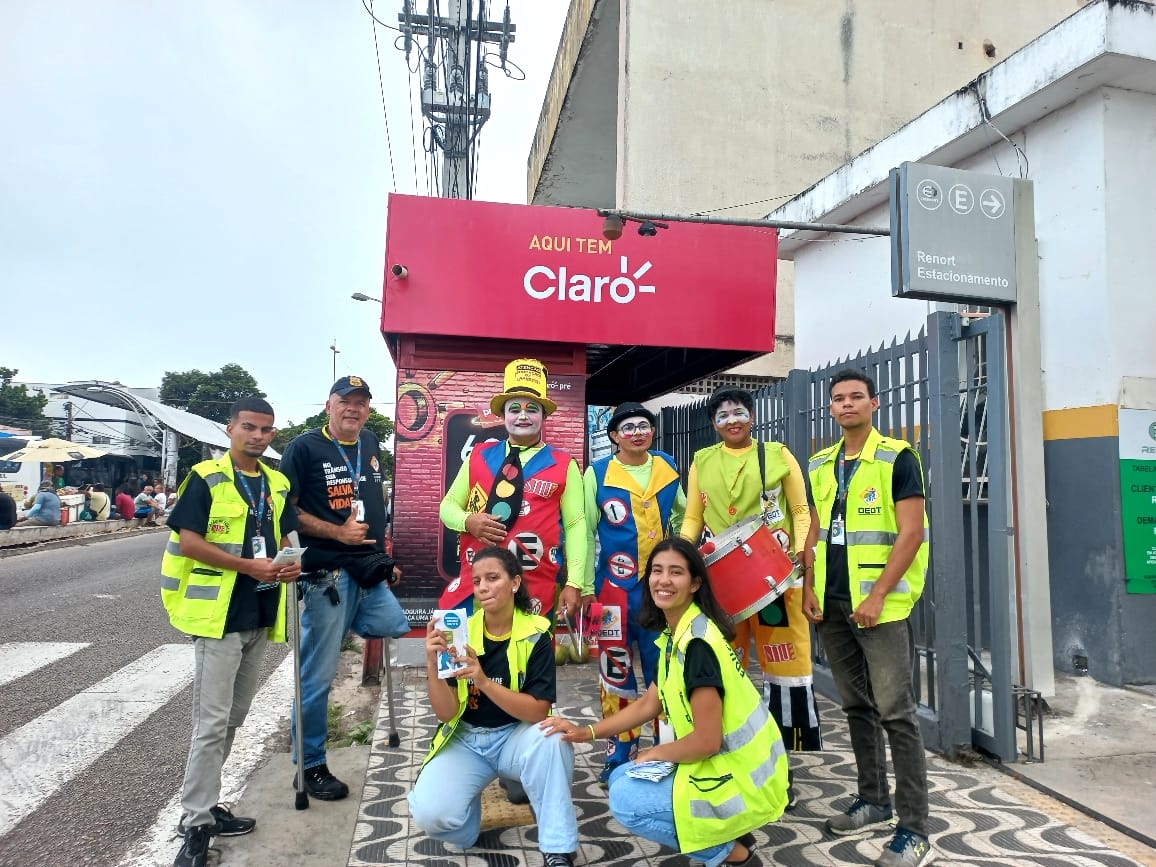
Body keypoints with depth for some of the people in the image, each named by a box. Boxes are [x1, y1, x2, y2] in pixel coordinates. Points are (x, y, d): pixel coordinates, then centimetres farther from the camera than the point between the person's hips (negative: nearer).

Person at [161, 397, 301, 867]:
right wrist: (248, 566, -21)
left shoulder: (277, 484, 10)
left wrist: (290, 563, -4)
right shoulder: (205, 478, -8)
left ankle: (204, 804, 29)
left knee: (233, 717, 15)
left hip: (260, 616, 7)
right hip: (218, 616, -6)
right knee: (212, 722, -4)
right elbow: (187, 543, -14)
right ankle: (196, 825, 7)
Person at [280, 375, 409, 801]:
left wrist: (384, 555, 21)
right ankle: (310, 766, 16)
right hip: (327, 574, -6)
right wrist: (337, 532, -18)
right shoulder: (305, 448, -7)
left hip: (369, 570, 7)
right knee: (318, 675, 1)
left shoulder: (370, 444, 13)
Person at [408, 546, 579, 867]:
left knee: (550, 738, -34)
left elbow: (539, 711, -20)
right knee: (430, 814, -25)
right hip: (465, 739, 1)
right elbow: (446, 714, -12)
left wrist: (484, 681, -34)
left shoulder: (535, 633, -13)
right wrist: (433, 666, -30)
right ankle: (470, 803, 12)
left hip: (516, 736, -1)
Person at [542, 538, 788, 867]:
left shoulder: (698, 643, -24)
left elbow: (706, 741, -24)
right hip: (720, 764, 9)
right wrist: (586, 732, 5)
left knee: (626, 800, -9)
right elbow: (648, 704, 13)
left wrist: (656, 753, -7)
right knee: (622, 778, 13)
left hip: (739, 778, -9)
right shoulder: (673, 635, 5)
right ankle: (730, 835, 14)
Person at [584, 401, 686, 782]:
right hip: (616, 588, -2)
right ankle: (620, 750, 22)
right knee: (615, 668, 6)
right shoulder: (597, 473, -4)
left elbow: (680, 517, 19)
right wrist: (583, 588, -7)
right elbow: (584, 532, -4)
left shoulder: (668, 467, 6)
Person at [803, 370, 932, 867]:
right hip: (832, 604, 6)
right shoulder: (822, 465, 11)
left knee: (895, 712, -4)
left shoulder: (897, 458, -6)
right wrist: (809, 586, 6)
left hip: (880, 603, -6)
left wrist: (877, 595, -18)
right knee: (856, 706, 15)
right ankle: (873, 801, 29)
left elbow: (911, 533, -12)